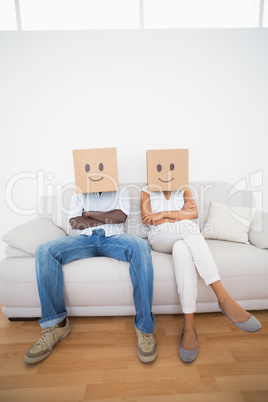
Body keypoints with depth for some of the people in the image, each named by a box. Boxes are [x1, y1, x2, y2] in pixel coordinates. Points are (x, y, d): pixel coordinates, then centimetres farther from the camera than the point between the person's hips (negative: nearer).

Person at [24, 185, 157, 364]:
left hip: (113, 237, -1)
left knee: (140, 246, -35)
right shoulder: (80, 193, 24)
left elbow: (120, 216, 1)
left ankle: (144, 327, -28)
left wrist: (89, 213, 5)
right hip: (85, 238, 2)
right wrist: (108, 218, 2)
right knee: (44, 251, -24)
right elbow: (74, 222, 7)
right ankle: (57, 323, -16)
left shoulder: (121, 190, 21)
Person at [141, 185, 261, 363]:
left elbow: (194, 213, -2)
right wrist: (181, 214, -1)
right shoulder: (147, 191, 13)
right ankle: (223, 296, -38)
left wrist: (164, 214, -10)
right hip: (159, 239, -2)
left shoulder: (184, 189, 16)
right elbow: (147, 219, -3)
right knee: (188, 226, -35)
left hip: (185, 238, 2)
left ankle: (189, 324, -39)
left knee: (182, 249, -37)